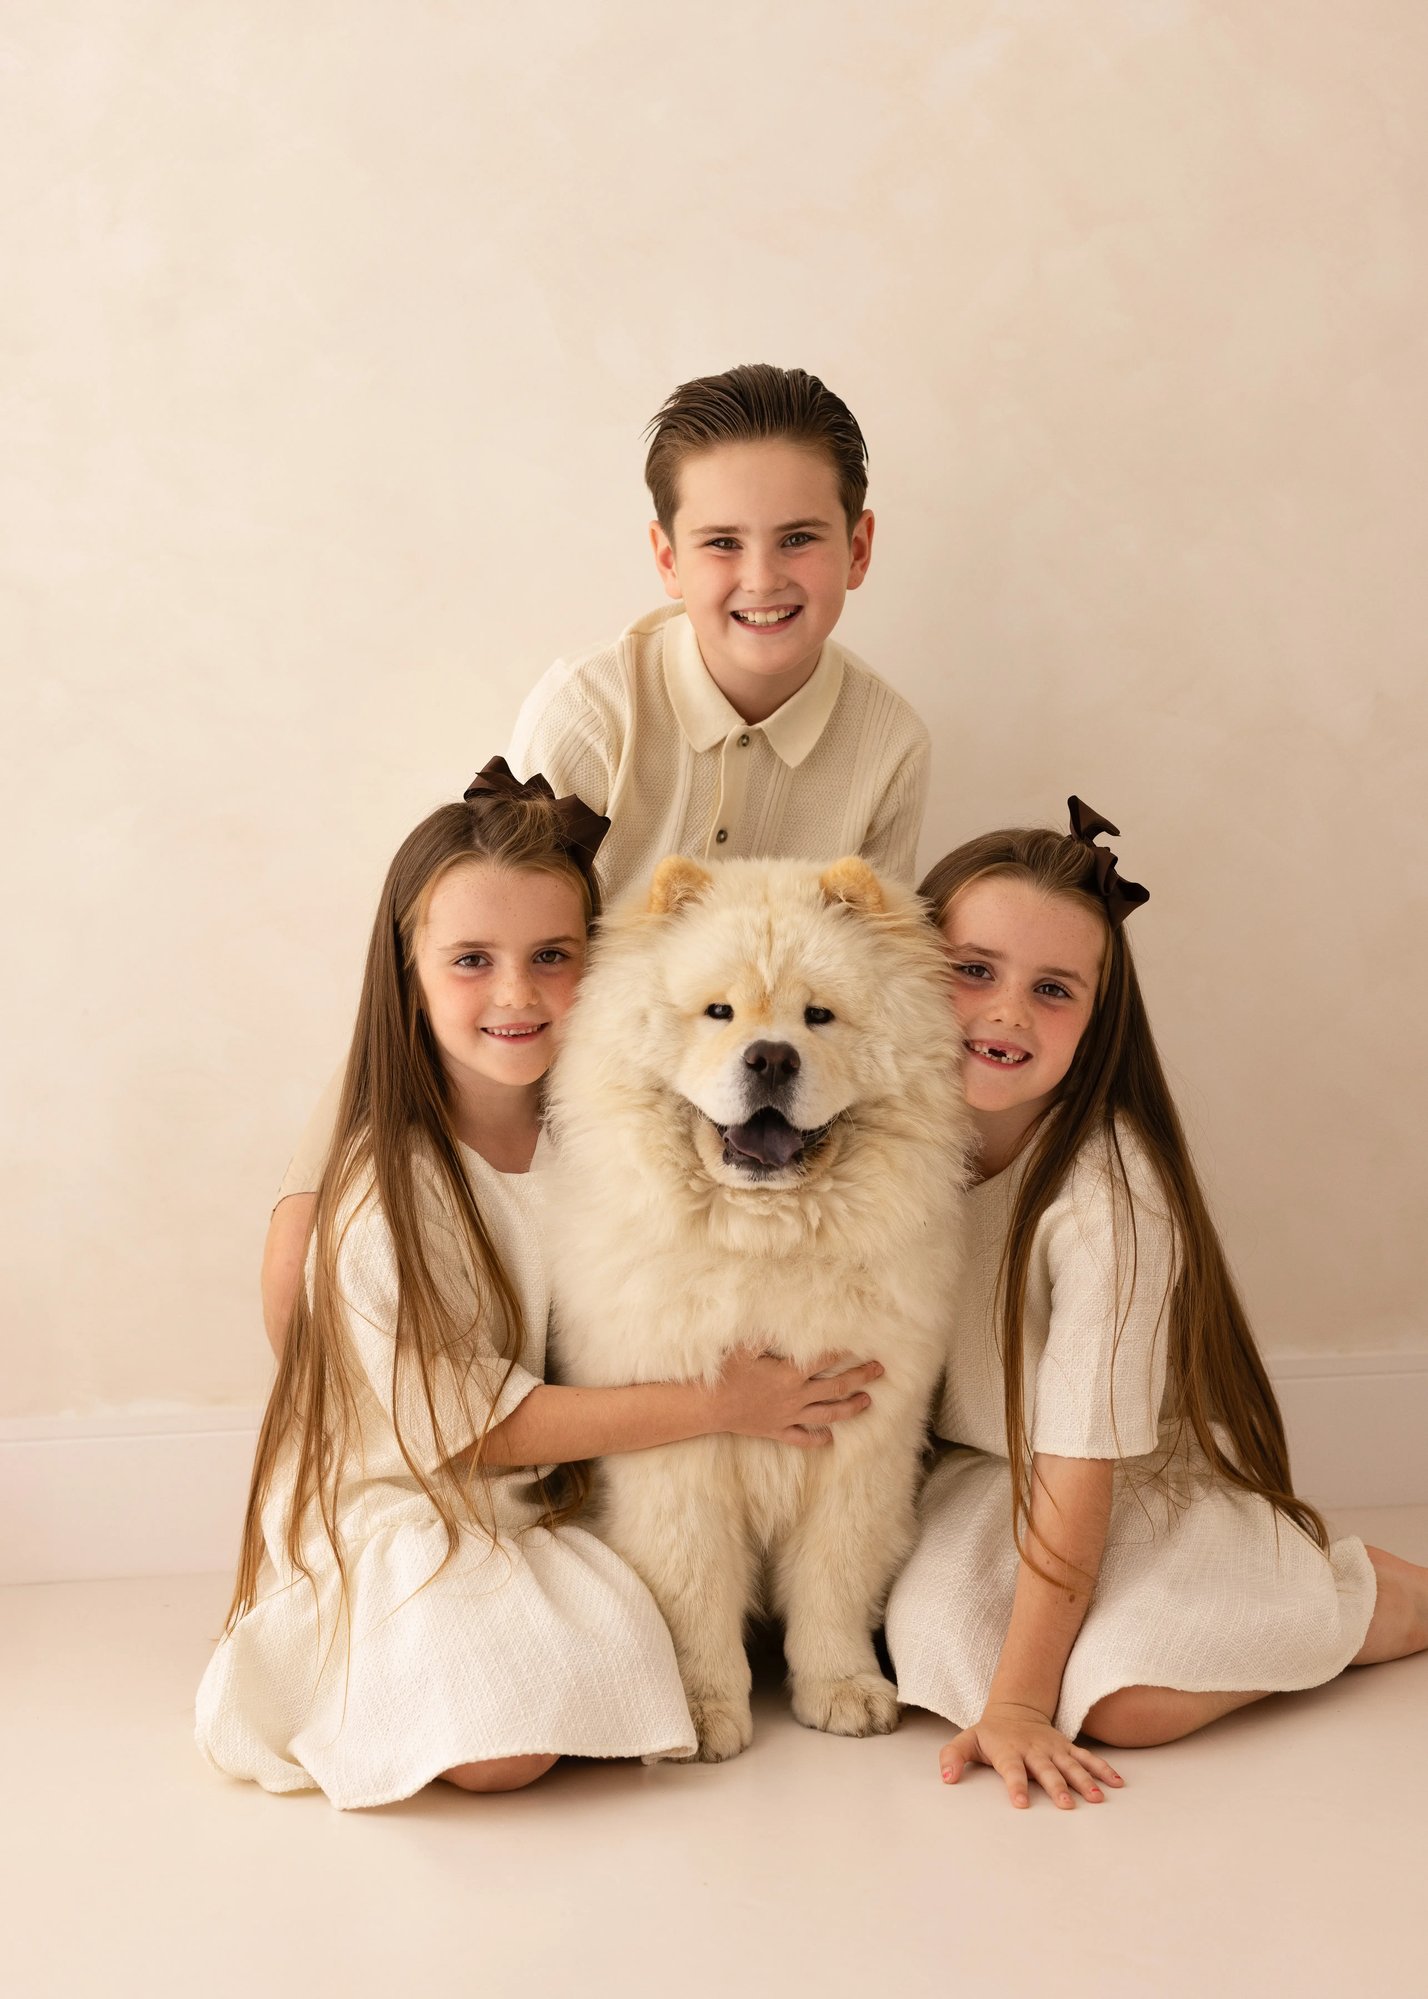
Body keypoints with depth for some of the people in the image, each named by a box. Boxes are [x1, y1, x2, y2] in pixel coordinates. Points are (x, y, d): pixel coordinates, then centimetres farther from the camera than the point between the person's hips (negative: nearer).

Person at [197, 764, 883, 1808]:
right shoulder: (388, 1185, -20)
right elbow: (472, 1426, -18)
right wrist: (714, 1405, -19)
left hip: (561, 1503, 6)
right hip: (398, 1513, -6)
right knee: (502, 1747, -24)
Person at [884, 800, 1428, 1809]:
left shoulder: (1107, 1198, -28)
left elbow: (1078, 1472, -25)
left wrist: (1018, 1702, -24)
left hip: (1145, 1486, -4)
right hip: (977, 1471, 4)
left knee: (1129, 1699, -25)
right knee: (933, 1639, -23)